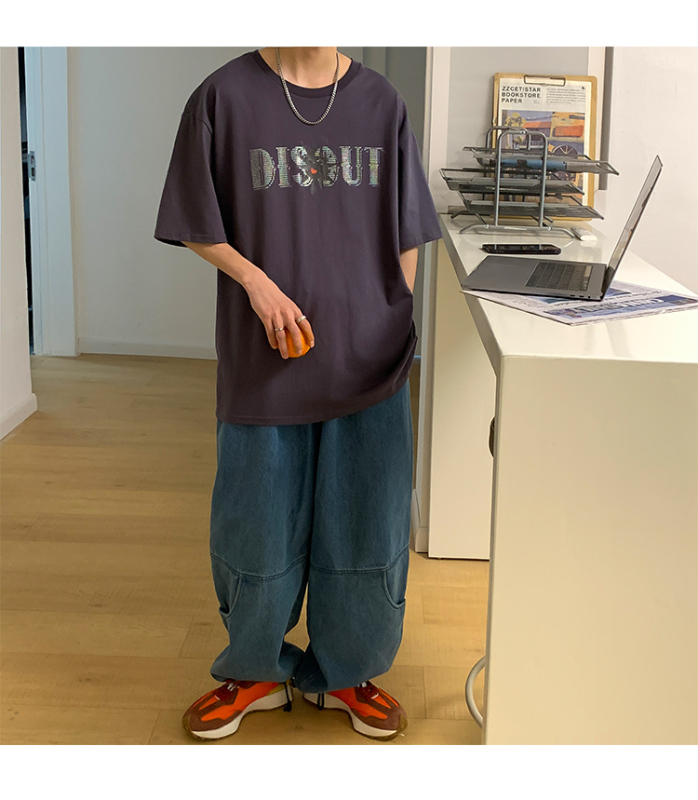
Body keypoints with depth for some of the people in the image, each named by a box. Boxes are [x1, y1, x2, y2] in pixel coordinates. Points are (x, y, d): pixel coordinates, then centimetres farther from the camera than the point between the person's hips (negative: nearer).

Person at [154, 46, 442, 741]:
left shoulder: (380, 103, 3)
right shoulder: (224, 96, -3)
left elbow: (405, 237, 8)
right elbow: (198, 227, 1)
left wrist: (398, 324, 2)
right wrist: (255, 279, -14)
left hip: (368, 362, 2)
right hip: (264, 360, -1)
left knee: (365, 525, 10)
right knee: (256, 527, 10)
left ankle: (343, 672, 31)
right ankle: (255, 671, 33)